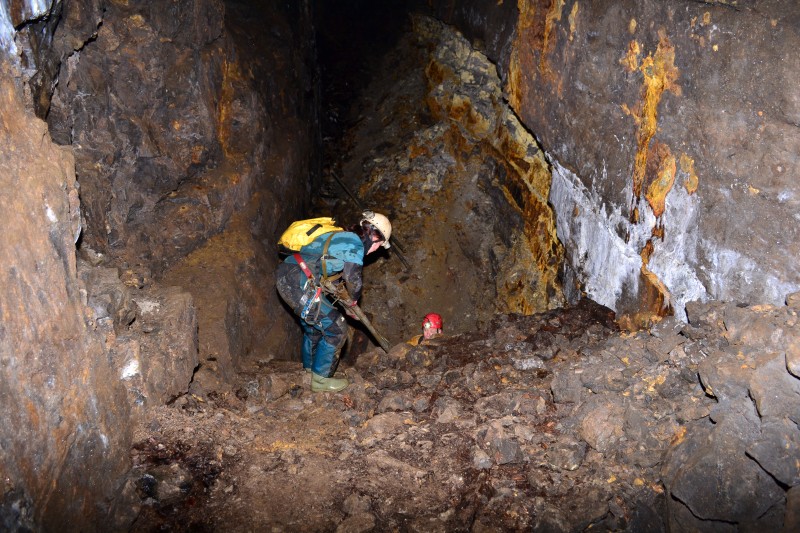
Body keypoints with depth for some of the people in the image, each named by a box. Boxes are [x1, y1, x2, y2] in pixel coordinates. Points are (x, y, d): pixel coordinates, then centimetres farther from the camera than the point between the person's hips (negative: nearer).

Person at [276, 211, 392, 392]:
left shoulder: (343, 237, 23)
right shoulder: (355, 244, -6)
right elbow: (352, 277, -17)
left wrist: (347, 303, 29)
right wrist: (353, 299, 3)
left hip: (285, 276, 10)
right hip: (300, 284, -10)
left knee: (313, 326, 27)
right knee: (335, 329, 0)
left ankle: (309, 370, 42)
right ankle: (321, 379, 11)